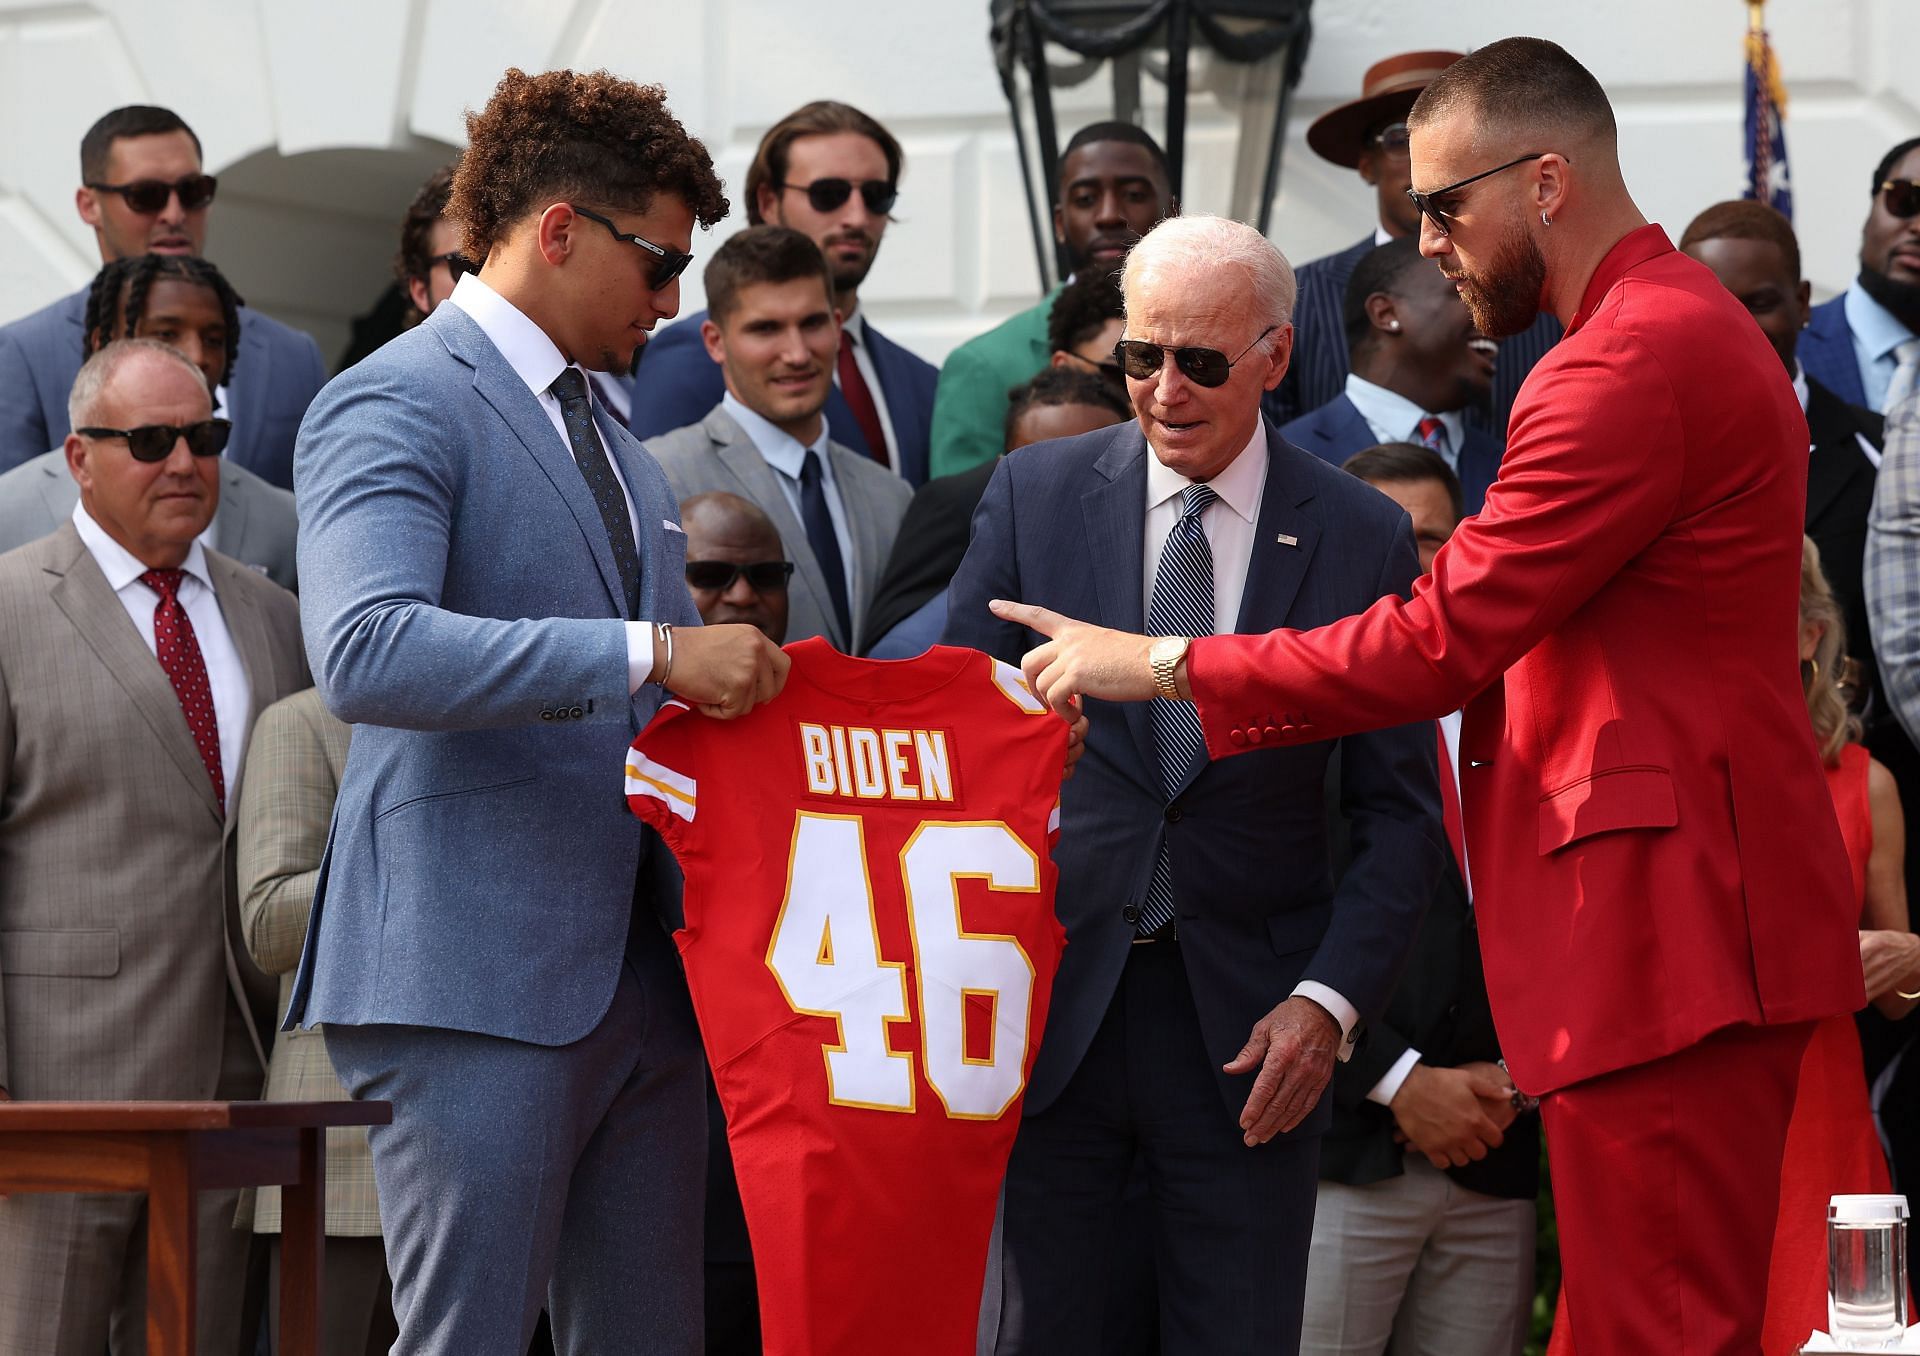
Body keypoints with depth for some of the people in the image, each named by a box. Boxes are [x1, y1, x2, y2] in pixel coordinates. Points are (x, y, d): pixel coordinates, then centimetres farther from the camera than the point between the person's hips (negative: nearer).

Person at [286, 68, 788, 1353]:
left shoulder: (622, 452, 23)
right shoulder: (395, 404, -7)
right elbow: (367, 654, -24)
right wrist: (651, 654, -25)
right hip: (474, 981, -8)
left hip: (639, 984, 9)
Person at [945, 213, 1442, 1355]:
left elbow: (1401, 812, 3)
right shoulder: (1033, 495, 4)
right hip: (1050, 994, 1)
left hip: (1249, 1028, -1)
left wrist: (1329, 1001, -9)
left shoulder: (1363, 537, 1)